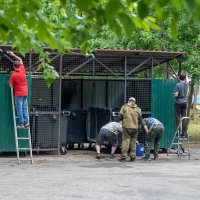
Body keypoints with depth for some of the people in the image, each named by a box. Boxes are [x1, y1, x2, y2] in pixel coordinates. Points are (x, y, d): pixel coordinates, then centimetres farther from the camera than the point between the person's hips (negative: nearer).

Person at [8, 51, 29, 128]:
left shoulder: (13, 75, -16)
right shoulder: (22, 70, -2)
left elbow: (11, 85, -9)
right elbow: (20, 60, 16)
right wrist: (13, 55, 22)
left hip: (18, 94, -6)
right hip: (25, 92, 6)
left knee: (19, 109, -1)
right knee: (24, 108, 11)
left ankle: (21, 123, -1)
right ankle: (26, 122, 8)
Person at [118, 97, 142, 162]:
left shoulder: (124, 107, 1)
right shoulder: (138, 109, 9)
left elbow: (120, 116, -2)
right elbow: (140, 120, 13)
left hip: (127, 127, -3)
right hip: (135, 127, 3)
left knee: (125, 141, -2)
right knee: (133, 142, 11)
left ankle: (124, 156, -6)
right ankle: (132, 156, 11)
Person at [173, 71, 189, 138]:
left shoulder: (178, 85, -14)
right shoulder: (186, 84, 1)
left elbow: (176, 94, -18)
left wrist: (174, 96, 5)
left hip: (178, 102, -5)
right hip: (184, 102, 5)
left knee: (178, 118, 0)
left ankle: (178, 132, -1)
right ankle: (184, 133, 6)